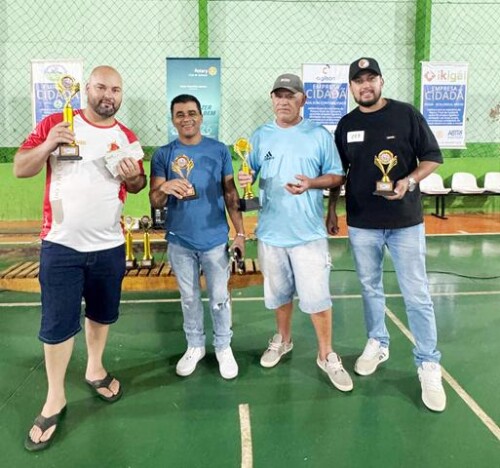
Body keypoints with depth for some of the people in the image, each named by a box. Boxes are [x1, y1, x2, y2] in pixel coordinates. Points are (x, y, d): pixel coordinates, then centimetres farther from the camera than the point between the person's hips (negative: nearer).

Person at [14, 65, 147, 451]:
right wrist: (48, 145, -21)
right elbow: (20, 169, -3)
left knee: (102, 313, 17)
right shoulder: (56, 123, -3)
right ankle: (55, 398, 21)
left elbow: (137, 186, 13)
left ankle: (95, 369, 40)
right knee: (57, 323, 3)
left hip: (109, 246, 3)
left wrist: (134, 177, -11)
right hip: (61, 245, -3)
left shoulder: (127, 137, 5)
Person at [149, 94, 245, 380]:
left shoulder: (219, 150, 0)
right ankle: (195, 346, 33)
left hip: (215, 239, -1)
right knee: (189, 298, 15)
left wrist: (240, 232, -3)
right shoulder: (163, 154, 0)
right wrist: (165, 189, -26)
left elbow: (230, 193, 2)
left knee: (219, 298, 8)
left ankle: (224, 347, 27)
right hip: (179, 241, 1)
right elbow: (155, 201, -3)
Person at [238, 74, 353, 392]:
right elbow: (250, 174, 10)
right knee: (279, 292, 18)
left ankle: (327, 356, 18)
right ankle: (283, 339, 41)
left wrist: (311, 183, -19)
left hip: (309, 231, -3)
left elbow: (337, 177, 0)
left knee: (317, 295, -1)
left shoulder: (320, 135, -2)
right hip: (271, 230, 3)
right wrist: (245, 178, -13)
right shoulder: (261, 136, 6)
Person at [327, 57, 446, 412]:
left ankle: (429, 365, 12)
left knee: (417, 296, 0)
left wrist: (409, 181, -18)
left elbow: (432, 157, 0)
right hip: (362, 224, 3)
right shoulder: (346, 125, 7)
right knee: (371, 289, 14)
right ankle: (377, 344, 33)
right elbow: (338, 172, 14)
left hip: (406, 222, -3)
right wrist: (332, 210, 11)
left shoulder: (407, 115, -3)